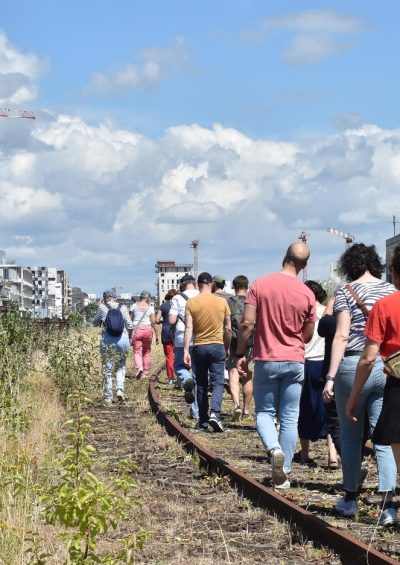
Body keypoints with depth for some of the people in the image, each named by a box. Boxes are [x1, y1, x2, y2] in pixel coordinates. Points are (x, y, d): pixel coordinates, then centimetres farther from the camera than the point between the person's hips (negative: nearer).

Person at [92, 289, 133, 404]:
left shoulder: (102, 308, -1)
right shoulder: (123, 308, 3)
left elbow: (95, 323, 11)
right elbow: (129, 326, 4)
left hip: (107, 340, -1)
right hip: (123, 339, 1)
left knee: (107, 369, 7)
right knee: (121, 366, 17)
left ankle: (108, 396, 8)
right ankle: (120, 389, -4)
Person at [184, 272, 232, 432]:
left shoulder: (191, 303, -3)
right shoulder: (222, 302, 0)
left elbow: (188, 328, -8)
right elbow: (228, 329, 5)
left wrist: (186, 350, -8)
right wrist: (227, 348, 17)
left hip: (199, 347, 1)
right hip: (217, 346, -1)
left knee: (201, 385, 11)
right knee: (217, 383, 0)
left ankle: (203, 421, 13)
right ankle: (215, 414, -22)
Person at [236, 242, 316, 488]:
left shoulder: (260, 285, -8)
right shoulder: (307, 294, -4)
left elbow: (247, 323, -11)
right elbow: (308, 335, 5)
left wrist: (241, 354, 1)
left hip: (266, 360, -1)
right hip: (295, 361, 1)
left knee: (265, 413, 12)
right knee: (290, 419, 8)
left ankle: (275, 448, -16)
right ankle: (283, 474, 8)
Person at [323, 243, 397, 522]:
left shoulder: (347, 292, -3)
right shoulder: (391, 290, 8)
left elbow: (342, 336, -10)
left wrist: (331, 377, -10)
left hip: (353, 366, -3)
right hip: (386, 368, 3)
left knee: (351, 436, 9)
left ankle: (350, 499, 16)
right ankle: (387, 501, -7)